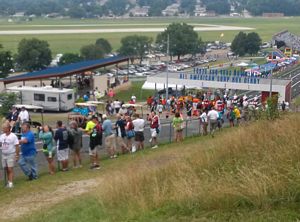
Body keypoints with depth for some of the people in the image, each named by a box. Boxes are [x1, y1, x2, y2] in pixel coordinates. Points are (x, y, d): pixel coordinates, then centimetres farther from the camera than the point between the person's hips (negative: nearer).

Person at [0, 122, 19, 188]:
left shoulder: (13, 136, -12)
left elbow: (17, 146, -9)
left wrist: (17, 156, -10)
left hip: (11, 155, -6)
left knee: (10, 169, -8)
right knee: (6, 169, 8)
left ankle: (10, 183, -9)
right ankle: (8, 181, 18)